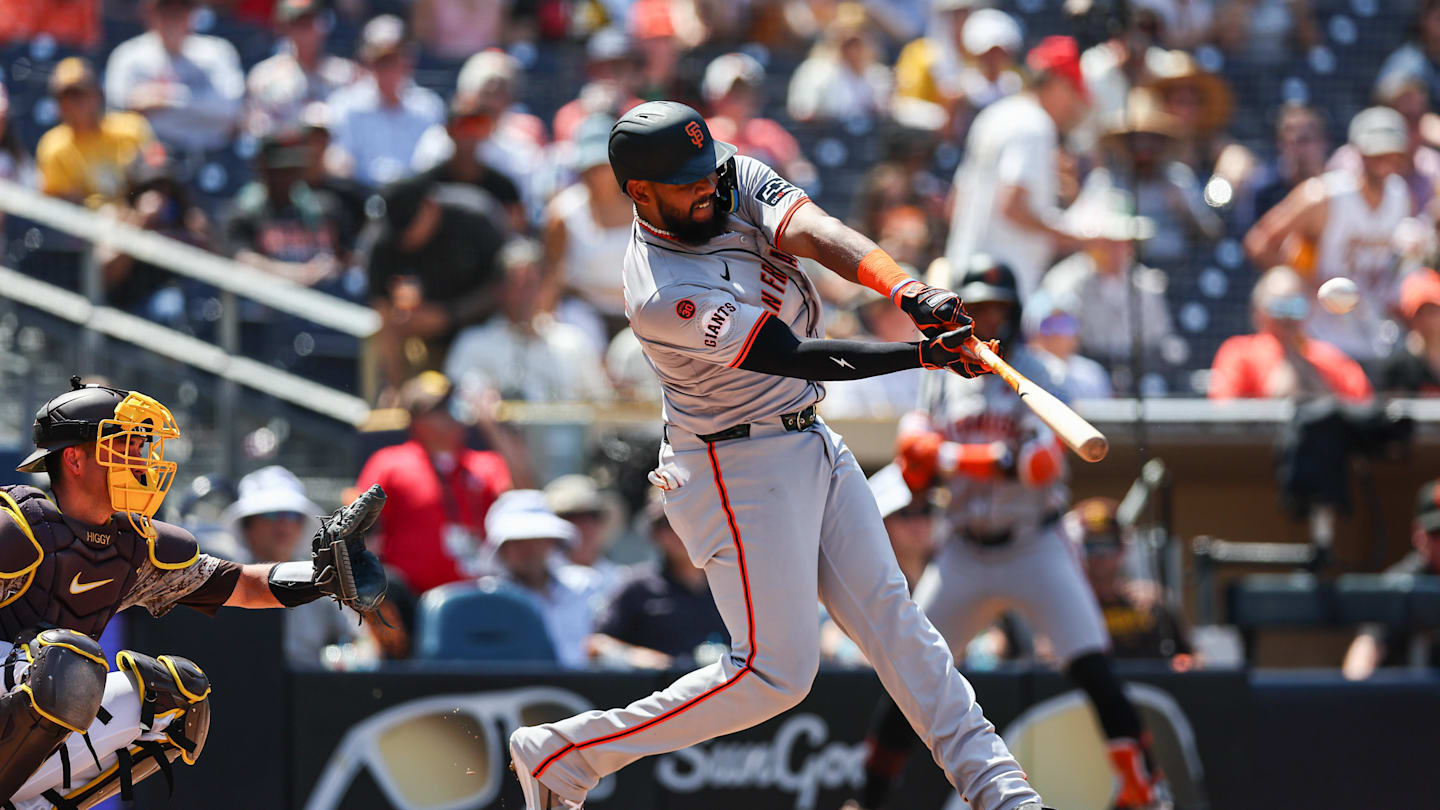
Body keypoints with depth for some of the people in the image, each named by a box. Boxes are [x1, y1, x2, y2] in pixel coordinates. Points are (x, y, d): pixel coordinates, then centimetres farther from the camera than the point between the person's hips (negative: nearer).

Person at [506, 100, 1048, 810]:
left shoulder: (736, 181, -3)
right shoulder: (661, 296, -26)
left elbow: (816, 234, -20)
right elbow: (797, 356, -28)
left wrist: (907, 290, -38)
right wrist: (922, 355, -34)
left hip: (810, 447, 8)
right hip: (739, 468, -8)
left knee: (888, 613, 7)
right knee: (775, 671, -8)